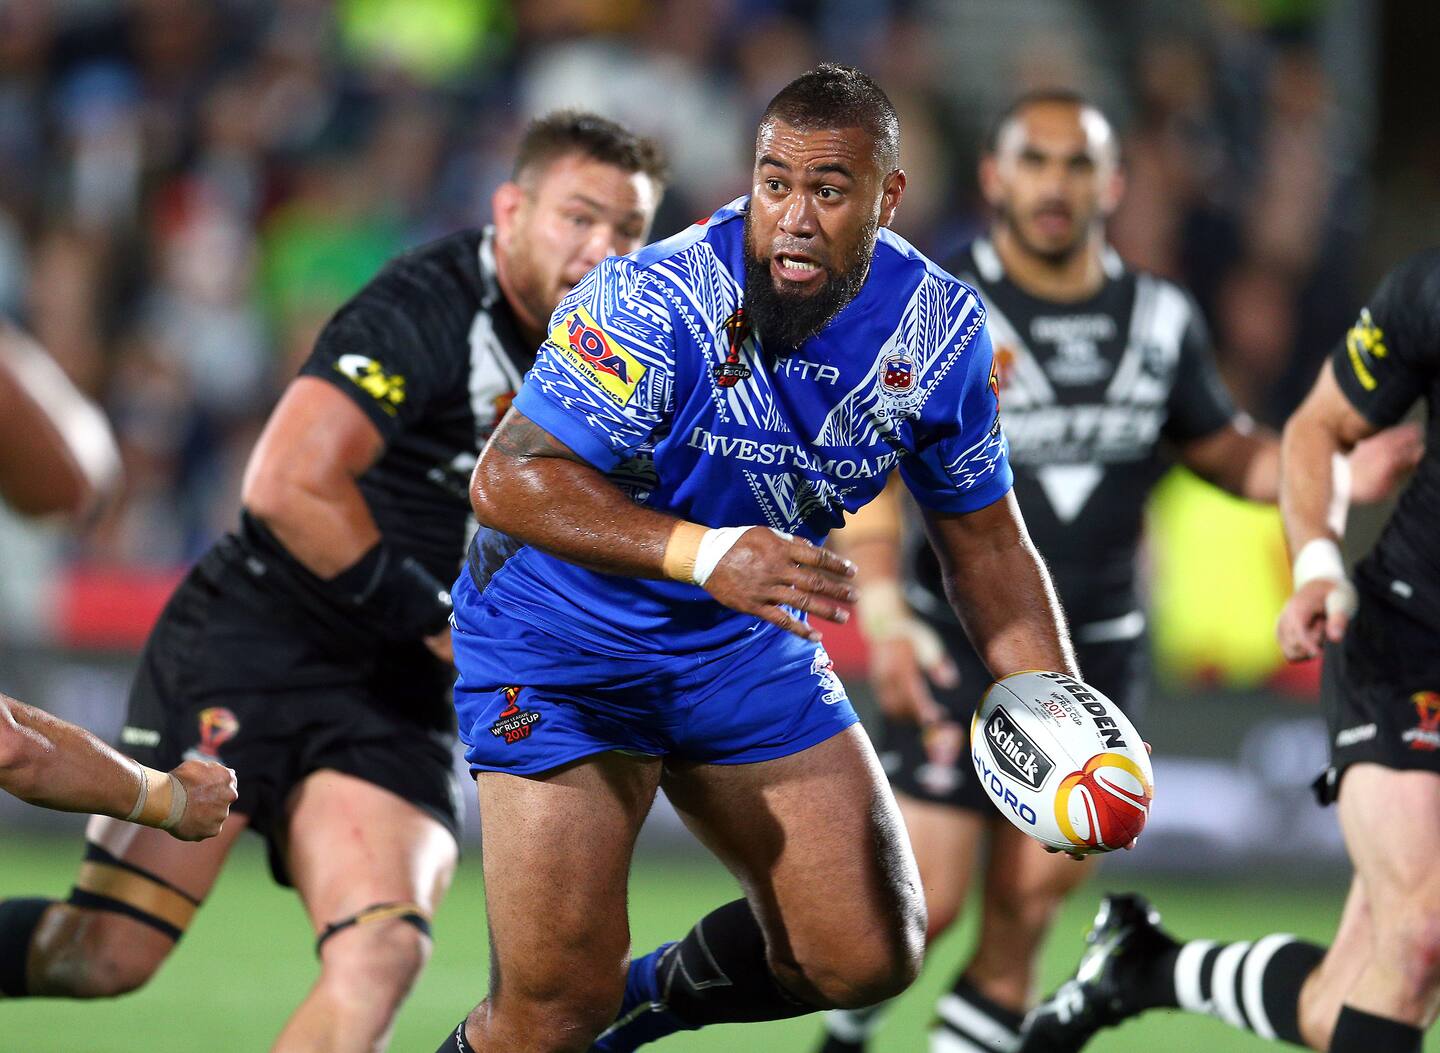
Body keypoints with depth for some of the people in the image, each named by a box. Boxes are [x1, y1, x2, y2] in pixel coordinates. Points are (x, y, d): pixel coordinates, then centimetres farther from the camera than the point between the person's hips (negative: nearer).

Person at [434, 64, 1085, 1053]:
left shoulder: (940, 328, -9)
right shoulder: (658, 302, -27)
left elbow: (986, 545, 4)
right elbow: (507, 480, -29)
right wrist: (704, 554, -41)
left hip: (748, 642, 6)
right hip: (562, 644, -5)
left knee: (870, 958, 6)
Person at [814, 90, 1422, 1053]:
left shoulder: (1161, 318, 7)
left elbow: (1226, 449, 18)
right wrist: (883, 614, -27)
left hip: (1096, 651, 3)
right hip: (961, 644, -3)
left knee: (1027, 903, -1)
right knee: (925, 902, -7)